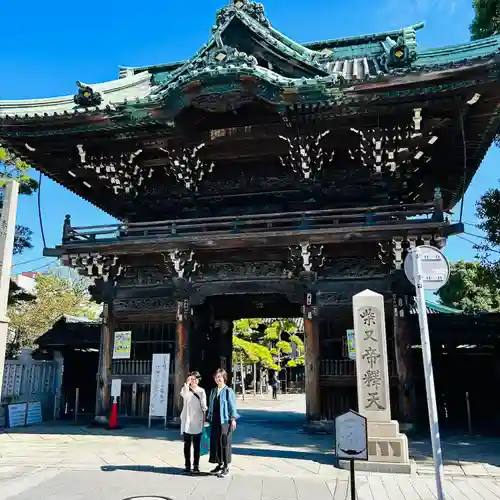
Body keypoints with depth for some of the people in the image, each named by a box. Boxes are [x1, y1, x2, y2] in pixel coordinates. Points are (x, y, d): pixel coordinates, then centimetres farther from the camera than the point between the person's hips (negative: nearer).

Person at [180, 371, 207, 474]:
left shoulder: (201, 391, 5)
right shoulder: (185, 389, 2)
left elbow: (204, 406, 7)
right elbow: (183, 395, -23)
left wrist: (204, 419, 3)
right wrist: (187, 383, -26)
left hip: (197, 421, 0)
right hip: (187, 421, 0)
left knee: (196, 445, 4)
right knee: (187, 444, 4)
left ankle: (196, 466, 10)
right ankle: (187, 465, 11)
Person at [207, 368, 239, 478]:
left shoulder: (228, 391, -7)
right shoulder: (213, 391, 10)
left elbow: (232, 406, -7)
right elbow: (211, 405, 16)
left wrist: (233, 419, -12)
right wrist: (209, 418, 15)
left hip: (225, 421, -6)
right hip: (215, 421, 6)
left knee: (225, 443, -1)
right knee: (215, 443, 10)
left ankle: (226, 467, 9)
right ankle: (219, 464, 24)